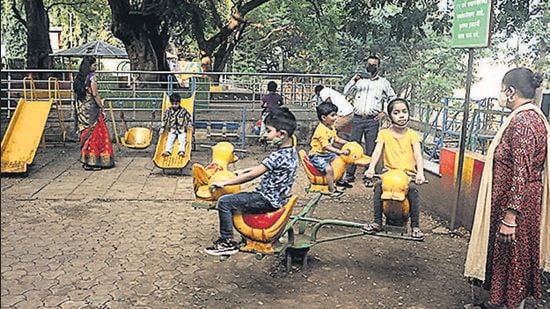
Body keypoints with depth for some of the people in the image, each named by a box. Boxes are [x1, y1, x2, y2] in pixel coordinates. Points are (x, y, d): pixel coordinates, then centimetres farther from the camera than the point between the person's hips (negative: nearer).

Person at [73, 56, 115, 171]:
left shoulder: (79, 77, 10)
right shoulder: (92, 76, -13)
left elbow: (78, 92, 14)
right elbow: (95, 94, -17)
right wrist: (102, 107, -9)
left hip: (82, 108, 8)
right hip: (91, 108, -8)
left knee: (86, 133, 14)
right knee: (94, 133, -1)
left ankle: (86, 160, 19)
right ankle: (92, 162, 1)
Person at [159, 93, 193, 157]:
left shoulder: (183, 110, -3)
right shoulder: (168, 110, 0)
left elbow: (189, 118, 9)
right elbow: (165, 119, 5)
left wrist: (190, 124, -5)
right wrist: (162, 128, 4)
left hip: (182, 130, -1)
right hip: (172, 130, 1)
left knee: (182, 141, -18)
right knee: (169, 140, -14)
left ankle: (181, 151, -30)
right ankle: (167, 151, -25)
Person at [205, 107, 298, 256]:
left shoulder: (279, 155, -25)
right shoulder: (291, 151, 4)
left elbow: (251, 175, -23)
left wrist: (224, 182, -16)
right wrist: (245, 171, 14)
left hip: (267, 201, -10)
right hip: (276, 198, 10)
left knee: (224, 202, -9)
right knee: (235, 198, 26)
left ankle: (227, 242, -1)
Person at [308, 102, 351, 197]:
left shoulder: (331, 127, 6)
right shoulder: (321, 130, -26)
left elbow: (336, 138, 18)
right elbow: (326, 146, -32)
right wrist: (339, 151, -39)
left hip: (327, 154, 10)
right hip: (317, 156, -10)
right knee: (328, 169, -28)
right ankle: (332, 191, -18)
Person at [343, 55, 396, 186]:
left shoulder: (383, 82, 10)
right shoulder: (359, 80, 12)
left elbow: (393, 98, 16)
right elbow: (345, 92, 4)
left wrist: (385, 112, 6)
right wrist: (353, 80, -10)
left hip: (373, 121, -1)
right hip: (357, 119, 1)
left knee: (370, 150, 2)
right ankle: (349, 174, 9)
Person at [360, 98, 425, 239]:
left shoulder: (412, 134, 4)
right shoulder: (384, 133, 6)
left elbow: (418, 154, -8)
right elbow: (377, 151, -6)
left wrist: (420, 173, -26)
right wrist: (371, 168, -25)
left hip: (408, 173, -1)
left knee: (413, 188, -30)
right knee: (378, 186, -28)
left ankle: (415, 226, -15)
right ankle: (377, 222, -14)